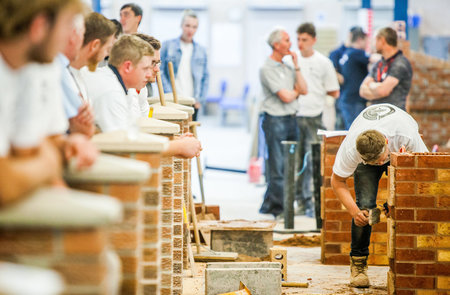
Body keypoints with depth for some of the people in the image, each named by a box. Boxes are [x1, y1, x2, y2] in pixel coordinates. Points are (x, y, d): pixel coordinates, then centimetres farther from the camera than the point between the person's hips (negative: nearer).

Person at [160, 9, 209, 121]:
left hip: (192, 103, 3)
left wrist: (200, 98, 3)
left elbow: (205, 76, 15)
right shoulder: (167, 46, 4)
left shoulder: (201, 50, 14)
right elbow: (160, 72, 0)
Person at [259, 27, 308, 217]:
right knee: (278, 167, -5)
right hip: (275, 121, -8)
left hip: (290, 120, 8)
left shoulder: (287, 67, 16)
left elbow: (304, 90, 5)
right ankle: (281, 208, 1)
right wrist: (296, 91, 6)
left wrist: (296, 66, 3)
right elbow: (285, 96, -15)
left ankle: (269, 206, 17)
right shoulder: (267, 69, -9)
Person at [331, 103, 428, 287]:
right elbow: (337, 181, -20)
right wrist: (353, 210, -31)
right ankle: (358, 262, -7)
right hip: (366, 155, 0)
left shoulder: (408, 136, -42)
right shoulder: (350, 150, -38)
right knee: (365, 205, -19)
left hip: (400, 152, 0)